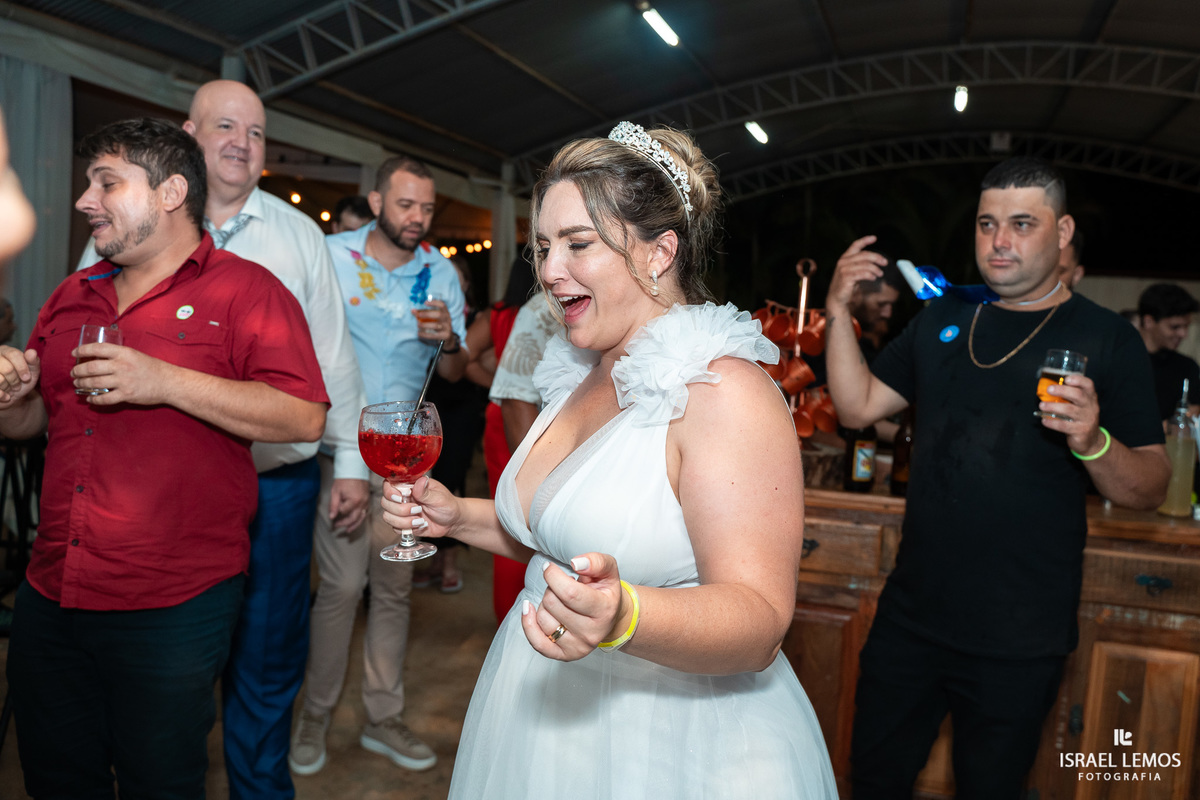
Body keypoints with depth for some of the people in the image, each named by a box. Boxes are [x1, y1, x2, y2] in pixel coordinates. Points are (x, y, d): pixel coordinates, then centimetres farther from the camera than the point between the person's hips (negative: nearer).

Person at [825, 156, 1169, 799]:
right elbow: (857, 407, 2)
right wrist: (839, 311, -9)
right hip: (911, 616, 4)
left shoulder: (1105, 339, -5)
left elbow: (1150, 490, -8)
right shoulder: (942, 320, 7)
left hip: (1019, 642, -3)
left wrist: (1093, 443, -29)